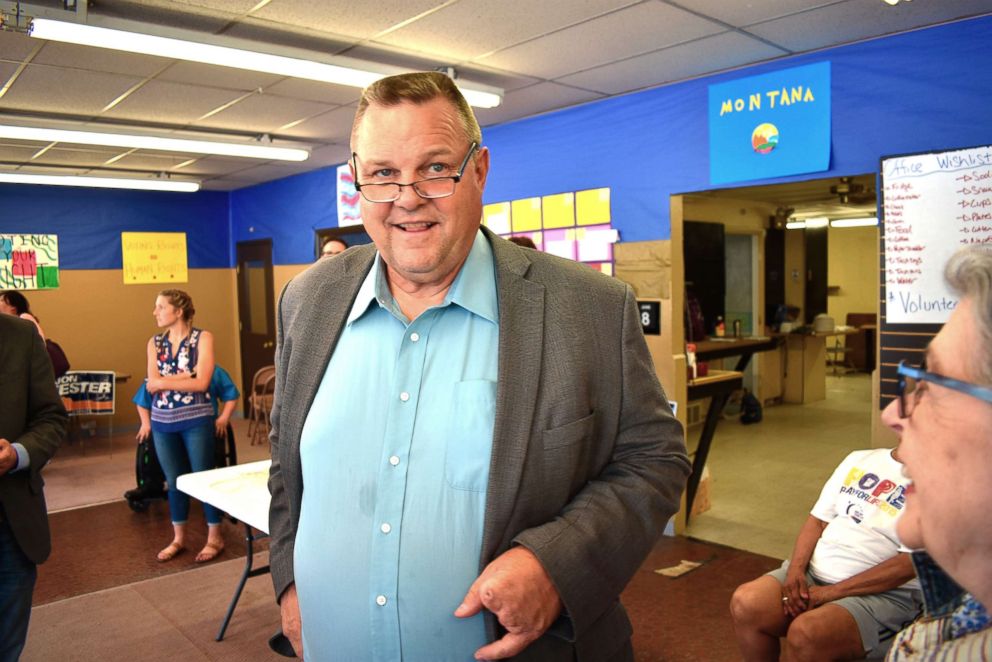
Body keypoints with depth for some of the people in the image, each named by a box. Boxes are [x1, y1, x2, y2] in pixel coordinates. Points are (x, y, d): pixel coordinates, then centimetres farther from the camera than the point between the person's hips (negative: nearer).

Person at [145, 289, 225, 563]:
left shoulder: (202, 338, -6)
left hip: (195, 420, -4)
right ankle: (178, 538, 28)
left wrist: (165, 380, -10)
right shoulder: (154, 343, 7)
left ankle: (215, 537, 18)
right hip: (163, 422, 4)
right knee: (174, 480, 14)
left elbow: (201, 383, -16)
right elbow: (151, 385, -4)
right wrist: (185, 376, -14)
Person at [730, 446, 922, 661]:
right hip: (815, 571, 6)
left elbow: (907, 565, -15)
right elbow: (818, 520, 12)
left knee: (804, 633, -32)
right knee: (745, 603, -19)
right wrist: (795, 570, -6)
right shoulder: (859, 459, 12)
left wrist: (832, 592, -16)